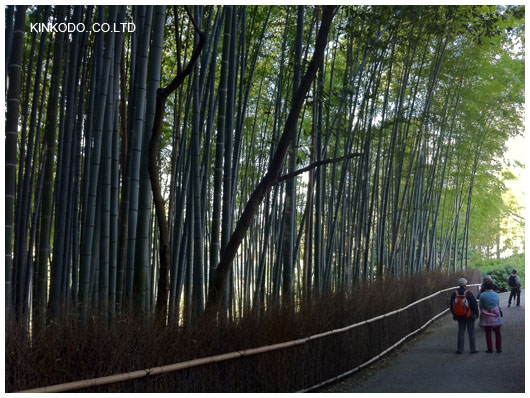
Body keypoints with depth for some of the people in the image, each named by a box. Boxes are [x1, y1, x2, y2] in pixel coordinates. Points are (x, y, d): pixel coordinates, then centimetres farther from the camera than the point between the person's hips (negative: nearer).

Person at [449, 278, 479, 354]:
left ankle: (460, 349, 9)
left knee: (461, 332, 11)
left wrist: (454, 314, 19)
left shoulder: (454, 293, -2)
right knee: (471, 333, 7)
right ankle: (472, 349, 10)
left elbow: (451, 305, 7)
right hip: (469, 316, -3)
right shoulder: (468, 293, -15)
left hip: (459, 316, 4)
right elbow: (474, 304, -11)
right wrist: (476, 313, 3)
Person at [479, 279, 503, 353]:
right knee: (497, 332, 13)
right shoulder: (496, 295, -5)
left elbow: (480, 306, -7)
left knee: (488, 333, 7)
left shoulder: (482, 295, -12)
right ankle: (499, 348, 15)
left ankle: (490, 349, 8)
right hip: (495, 316, 2)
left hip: (486, 316, -1)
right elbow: (497, 304, 3)